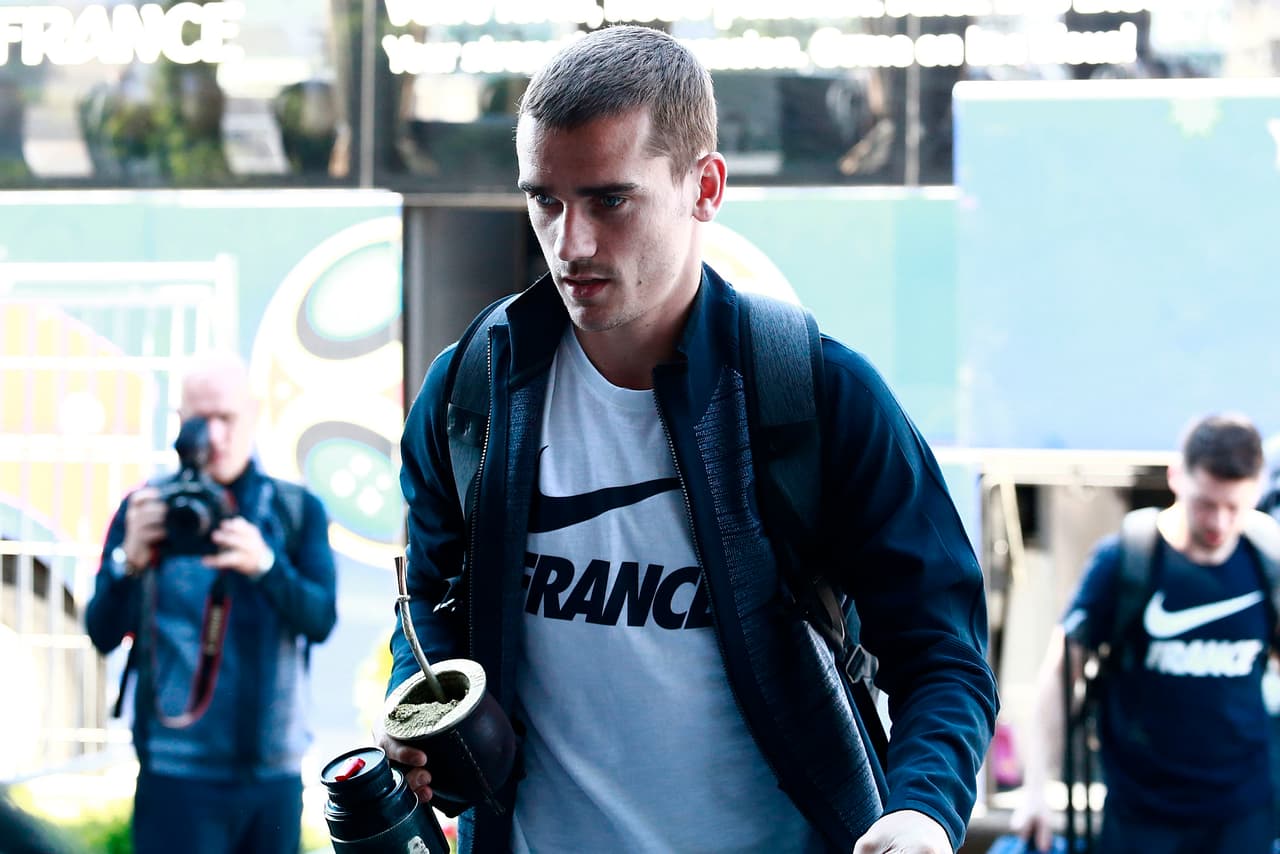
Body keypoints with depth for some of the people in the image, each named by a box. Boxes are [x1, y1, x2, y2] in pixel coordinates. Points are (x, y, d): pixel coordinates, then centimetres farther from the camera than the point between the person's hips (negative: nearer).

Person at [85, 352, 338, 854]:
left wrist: (265, 563, -26)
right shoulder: (146, 509, 4)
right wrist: (129, 560, -22)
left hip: (275, 773, 2)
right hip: (179, 775, -2)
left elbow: (321, 619, -6)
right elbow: (103, 634, -3)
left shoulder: (298, 510, 7)